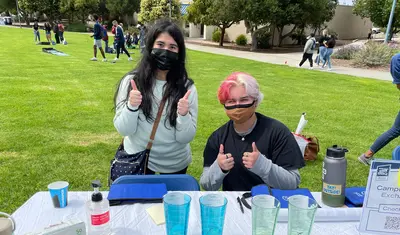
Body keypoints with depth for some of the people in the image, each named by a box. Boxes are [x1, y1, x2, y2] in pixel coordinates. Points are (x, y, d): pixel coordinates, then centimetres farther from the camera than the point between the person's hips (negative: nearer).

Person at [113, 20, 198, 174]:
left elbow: (185, 138, -13)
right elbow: (124, 130, -12)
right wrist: (131, 107, -30)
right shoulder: (131, 81, -12)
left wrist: (184, 115, -31)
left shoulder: (187, 87, -13)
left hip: (175, 164, 1)